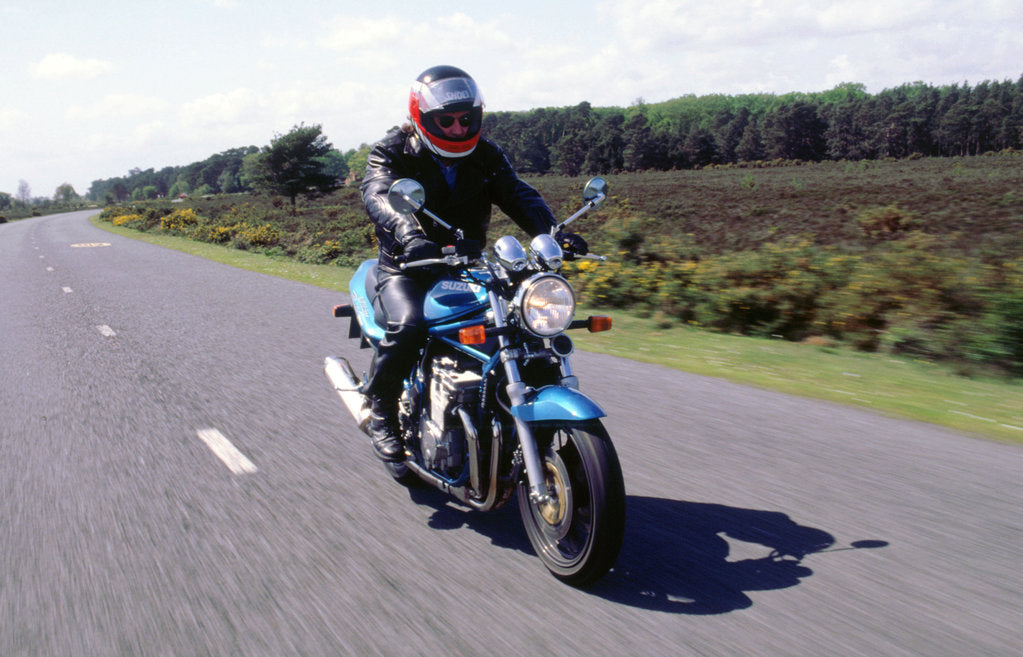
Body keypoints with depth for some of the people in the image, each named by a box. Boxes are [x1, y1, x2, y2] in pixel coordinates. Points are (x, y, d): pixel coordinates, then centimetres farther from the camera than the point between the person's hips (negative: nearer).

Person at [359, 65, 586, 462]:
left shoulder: (486, 155, 8)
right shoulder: (392, 152, -4)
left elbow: (518, 194, -5)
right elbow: (379, 196, -24)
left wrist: (553, 233, -26)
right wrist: (409, 235, -47)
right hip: (405, 268, -4)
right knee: (408, 325, -32)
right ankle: (378, 405, -7)